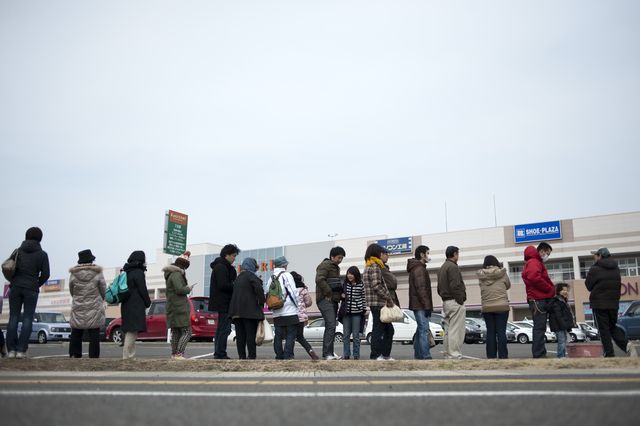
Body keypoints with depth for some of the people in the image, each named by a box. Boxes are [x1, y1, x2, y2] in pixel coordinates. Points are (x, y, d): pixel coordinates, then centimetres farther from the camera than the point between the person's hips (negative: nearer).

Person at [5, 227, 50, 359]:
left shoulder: (18, 251, 7)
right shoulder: (42, 254, 1)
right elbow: (45, 274, -3)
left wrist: (14, 282, 15)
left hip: (15, 287, 2)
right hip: (31, 289, -2)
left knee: (13, 318, 4)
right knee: (27, 319, 1)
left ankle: (11, 350, -1)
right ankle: (21, 350, -6)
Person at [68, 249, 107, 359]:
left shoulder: (74, 274, -1)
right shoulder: (97, 273, -6)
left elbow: (71, 291, 8)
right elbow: (104, 291, 1)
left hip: (78, 309, 2)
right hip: (94, 309, -2)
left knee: (76, 334, 9)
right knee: (94, 335, 0)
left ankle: (74, 356, 6)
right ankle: (94, 356, -2)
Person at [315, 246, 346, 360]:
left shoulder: (336, 267, 23)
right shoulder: (325, 265, -7)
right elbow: (319, 280, -22)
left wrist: (340, 294, 11)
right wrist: (328, 293, -18)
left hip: (333, 300, 10)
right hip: (325, 300, -10)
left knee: (330, 327, 12)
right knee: (331, 326, -17)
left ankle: (329, 353, 17)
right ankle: (327, 353, -17)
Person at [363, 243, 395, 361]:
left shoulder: (369, 266, 20)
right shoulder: (374, 267, -11)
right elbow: (376, 286, -21)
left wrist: (388, 299, 17)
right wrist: (389, 298, -15)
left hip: (377, 303, 10)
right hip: (378, 303, -10)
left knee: (389, 329, 14)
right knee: (378, 329, -6)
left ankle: (385, 355, 17)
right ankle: (375, 355, -2)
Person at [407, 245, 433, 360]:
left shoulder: (417, 268, 21)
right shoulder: (419, 269, -12)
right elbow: (421, 289, -19)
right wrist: (427, 306, -19)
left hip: (417, 306, 11)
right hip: (421, 305, -11)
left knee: (420, 330, 13)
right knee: (424, 330, -12)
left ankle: (418, 355, 16)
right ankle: (426, 356, -14)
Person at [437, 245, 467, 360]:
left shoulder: (442, 268, 21)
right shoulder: (453, 267, -10)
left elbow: (439, 288, 21)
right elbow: (455, 286, -19)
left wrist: (444, 298, 16)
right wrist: (461, 300, -14)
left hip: (445, 302, 10)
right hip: (455, 302, -10)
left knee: (448, 331, 11)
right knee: (456, 331, -9)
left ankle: (447, 355, 14)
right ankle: (454, 356, -10)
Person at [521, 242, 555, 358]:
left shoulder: (537, 262, 24)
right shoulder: (534, 262, -9)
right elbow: (535, 278, -26)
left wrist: (551, 290, 5)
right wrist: (551, 289, -15)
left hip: (540, 300, 10)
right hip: (538, 300, -10)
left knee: (540, 328, 13)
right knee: (539, 328, -10)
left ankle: (541, 354, 18)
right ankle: (539, 355, -11)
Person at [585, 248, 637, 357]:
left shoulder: (594, 269, -13)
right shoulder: (616, 269, 11)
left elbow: (588, 286, -6)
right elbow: (618, 285, 17)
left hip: (599, 304, -6)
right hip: (614, 303, 6)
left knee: (604, 330, 0)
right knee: (613, 327, 17)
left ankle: (609, 354, -3)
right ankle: (627, 344, -6)